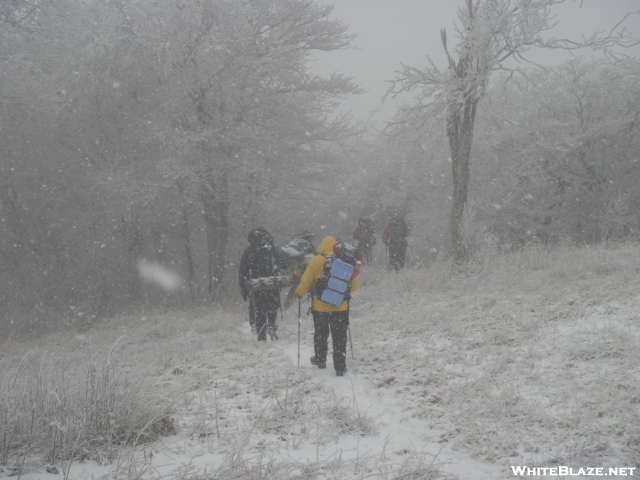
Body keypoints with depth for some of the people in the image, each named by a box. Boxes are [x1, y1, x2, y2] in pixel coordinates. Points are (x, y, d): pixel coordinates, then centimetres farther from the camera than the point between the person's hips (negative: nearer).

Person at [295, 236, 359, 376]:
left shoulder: (315, 261, -10)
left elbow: (306, 283, -6)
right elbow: (354, 284, 2)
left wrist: (299, 293, 14)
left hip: (320, 307, 0)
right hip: (341, 307, 0)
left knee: (320, 335, 20)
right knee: (340, 338, 7)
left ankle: (320, 361, 34)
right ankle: (340, 367, 6)